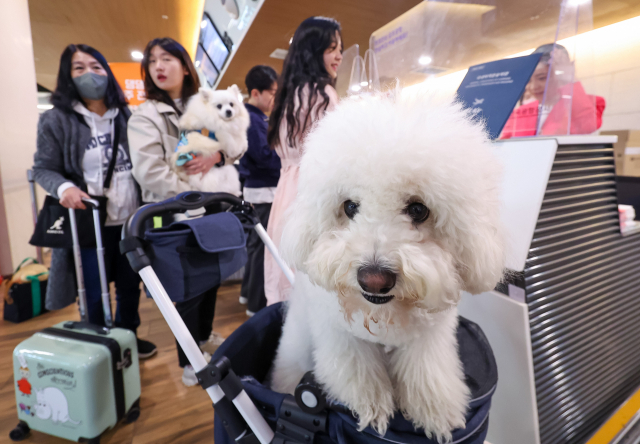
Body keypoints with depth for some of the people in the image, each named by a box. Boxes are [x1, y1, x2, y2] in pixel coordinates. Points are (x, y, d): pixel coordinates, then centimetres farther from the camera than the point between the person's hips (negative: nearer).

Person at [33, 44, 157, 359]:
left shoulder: (126, 116, 6)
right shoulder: (55, 120, -3)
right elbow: (43, 168, -2)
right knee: (94, 294, 7)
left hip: (131, 219, 4)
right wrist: (64, 187, -24)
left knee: (131, 286, 16)